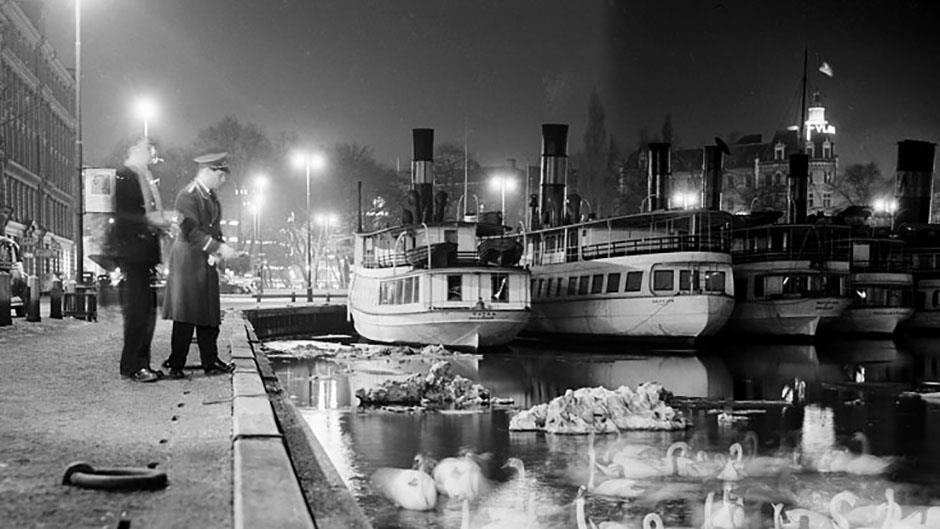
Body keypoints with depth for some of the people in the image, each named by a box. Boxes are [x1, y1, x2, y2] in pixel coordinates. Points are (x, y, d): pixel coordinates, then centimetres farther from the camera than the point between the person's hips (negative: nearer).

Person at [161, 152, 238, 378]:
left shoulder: (211, 196, 15)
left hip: (207, 262, 9)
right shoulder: (187, 196, -13)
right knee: (185, 316, -6)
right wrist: (219, 247, -24)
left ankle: (211, 362, 16)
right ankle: (176, 366, 0)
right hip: (188, 262, -9)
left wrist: (219, 248, 1)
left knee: (210, 314, 10)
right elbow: (191, 232, -21)